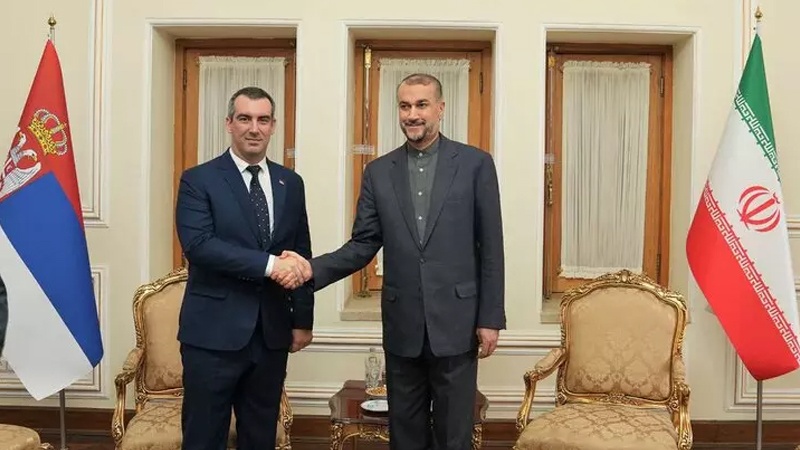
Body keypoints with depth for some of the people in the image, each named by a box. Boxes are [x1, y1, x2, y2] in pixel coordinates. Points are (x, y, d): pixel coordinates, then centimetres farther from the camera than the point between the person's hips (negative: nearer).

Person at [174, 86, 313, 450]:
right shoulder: (198, 180, -3)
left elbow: (301, 255, 12)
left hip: (272, 332, 4)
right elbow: (198, 244, -18)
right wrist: (268, 264, -23)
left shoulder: (290, 183, 9)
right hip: (214, 332, -4)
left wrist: (302, 320, 9)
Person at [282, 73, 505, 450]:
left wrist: (490, 318, -5)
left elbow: (491, 247, -3)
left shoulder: (475, 164, -2)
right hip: (402, 326, 3)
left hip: (456, 323, -2)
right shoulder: (378, 172, 6)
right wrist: (314, 269, -13)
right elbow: (363, 245, 4)